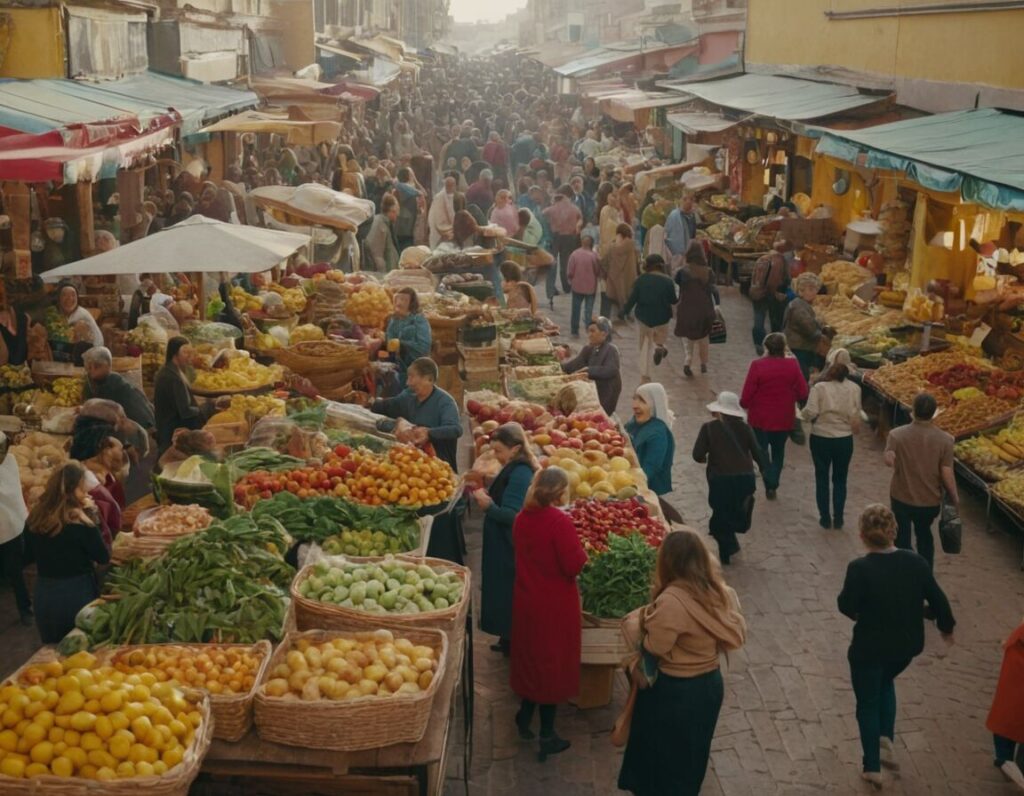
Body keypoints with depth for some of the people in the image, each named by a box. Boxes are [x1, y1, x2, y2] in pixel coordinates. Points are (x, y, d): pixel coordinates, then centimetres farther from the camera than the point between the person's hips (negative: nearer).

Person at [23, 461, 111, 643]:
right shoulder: (80, 523, -19)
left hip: (44, 596, 5)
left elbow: (31, 556, 12)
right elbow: (104, 557, -8)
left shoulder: (34, 519, -2)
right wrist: (92, 515, -11)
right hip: (77, 595, -5)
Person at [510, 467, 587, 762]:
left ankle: (525, 718, 37)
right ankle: (547, 735, 15)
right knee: (553, 663, 6)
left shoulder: (522, 518, -1)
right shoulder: (560, 522, -23)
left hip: (526, 600, 6)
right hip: (555, 605, -6)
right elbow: (574, 565, -23)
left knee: (530, 657, 22)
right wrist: (581, 552, -4)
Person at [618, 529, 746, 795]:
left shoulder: (671, 601, -30)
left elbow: (653, 647, -21)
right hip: (710, 683, 7)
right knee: (691, 751, 26)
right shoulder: (720, 592, -8)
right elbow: (736, 634, 2)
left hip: (674, 691, -7)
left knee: (660, 752, 16)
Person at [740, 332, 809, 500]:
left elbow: (747, 395, -16)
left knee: (761, 451, 15)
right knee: (778, 451, 22)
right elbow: (803, 393, -6)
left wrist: (744, 405, 5)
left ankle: (769, 484, 1)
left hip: (760, 418, -2)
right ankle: (773, 484, 20)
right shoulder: (792, 365, -9)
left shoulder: (757, 365, -17)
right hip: (784, 419, 2)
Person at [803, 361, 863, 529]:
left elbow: (810, 413, -17)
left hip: (821, 438, -1)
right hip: (844, 439, 1)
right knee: (840, 480, 16)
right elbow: (856, 416, -7)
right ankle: (838, 519, 18)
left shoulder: (819, 387, -10)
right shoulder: (854, 388, -5)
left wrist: (805, 413, 4)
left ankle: (825, 518, 17)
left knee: (822, 478, 14)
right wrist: (855, 427, 11)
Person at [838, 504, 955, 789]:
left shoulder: (860, 568, -24)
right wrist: (946, 627, 17)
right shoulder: (915, 561, -10)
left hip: (870, 647, -4)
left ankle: (872, 767, 21)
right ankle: (886, 737, 21)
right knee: (885, 682, 34)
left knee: (868, 703, 15)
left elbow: (847, 607, -18)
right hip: (907, 645, 4)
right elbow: (937, 598, -1)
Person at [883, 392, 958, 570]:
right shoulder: (944, 439, -13)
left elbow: (889, 460, -19)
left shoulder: (897, 435, -14)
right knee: (924, 536, 25)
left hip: (902, 498, -2)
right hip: (930, 500, 2)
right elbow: (947, 474, -12)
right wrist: (955, 498, 1)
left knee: (902, 540, 13)